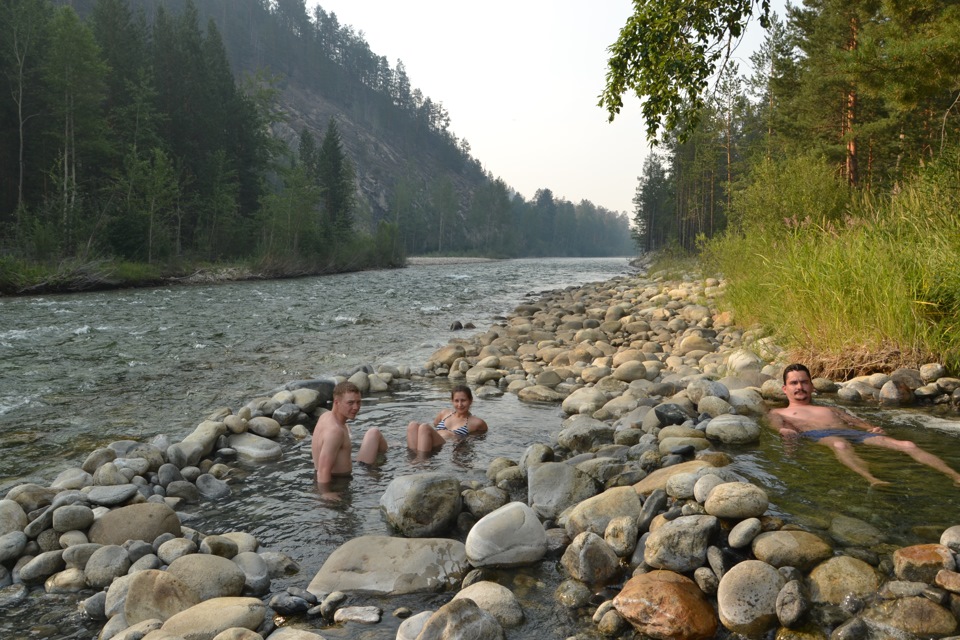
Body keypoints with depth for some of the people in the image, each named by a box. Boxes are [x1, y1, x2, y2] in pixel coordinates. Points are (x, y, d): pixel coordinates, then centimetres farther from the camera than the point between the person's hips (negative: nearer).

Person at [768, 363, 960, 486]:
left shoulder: (830, 409, 39)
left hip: (851, 433, 5)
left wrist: (872, 428, 2)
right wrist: (784, 430, -22)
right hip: (817, 435, -5)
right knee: (840, 445, -43)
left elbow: (855, 420, 25)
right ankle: (872, 479, -68)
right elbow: (776, 424, 4)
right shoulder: (779, 413, 26)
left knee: (908, 445, -18)